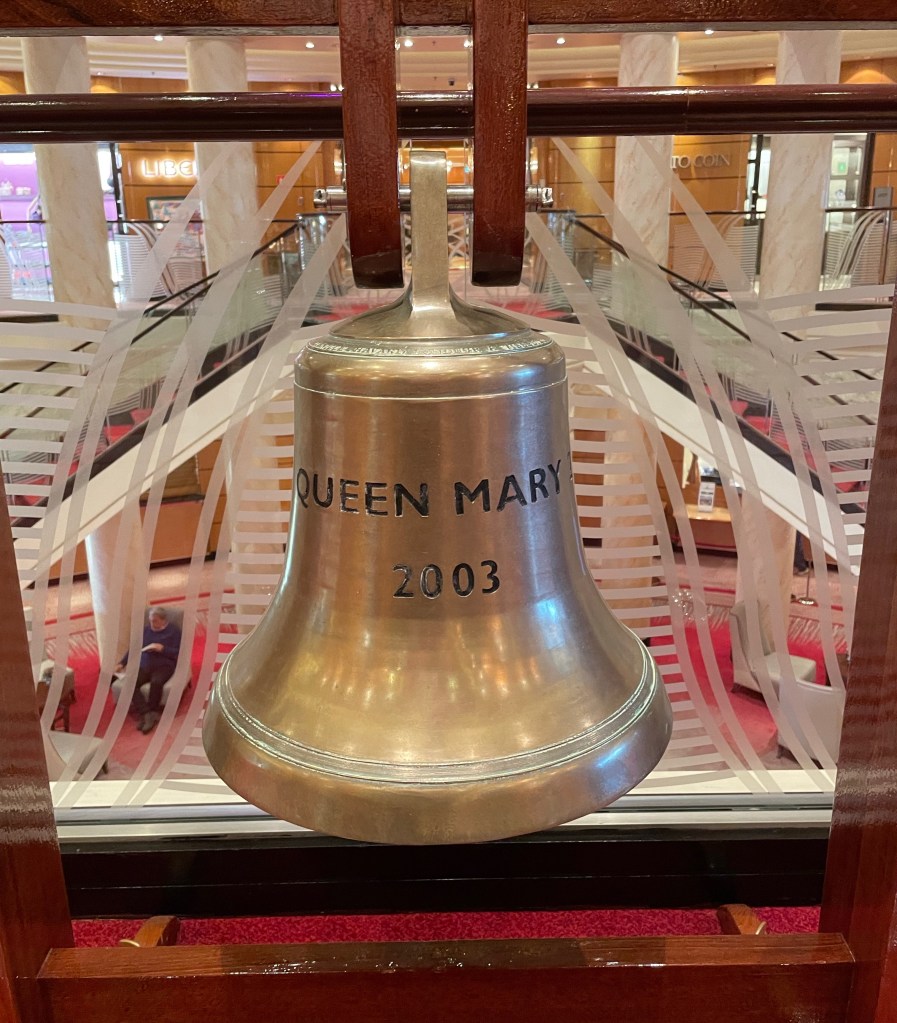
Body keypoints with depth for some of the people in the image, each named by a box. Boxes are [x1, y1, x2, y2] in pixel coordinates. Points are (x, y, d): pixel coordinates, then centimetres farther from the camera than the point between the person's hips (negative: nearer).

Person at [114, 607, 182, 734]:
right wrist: (121, 663, 9)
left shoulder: (173, 631, 4)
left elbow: (178, 654, -2)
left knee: (156, 682, -37)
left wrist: (162, 648, -13)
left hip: (164, 666, -4)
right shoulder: (145, 630, 18)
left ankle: (145, 714, -22)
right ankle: (149, 714, -32)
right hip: (144, 666, 4)